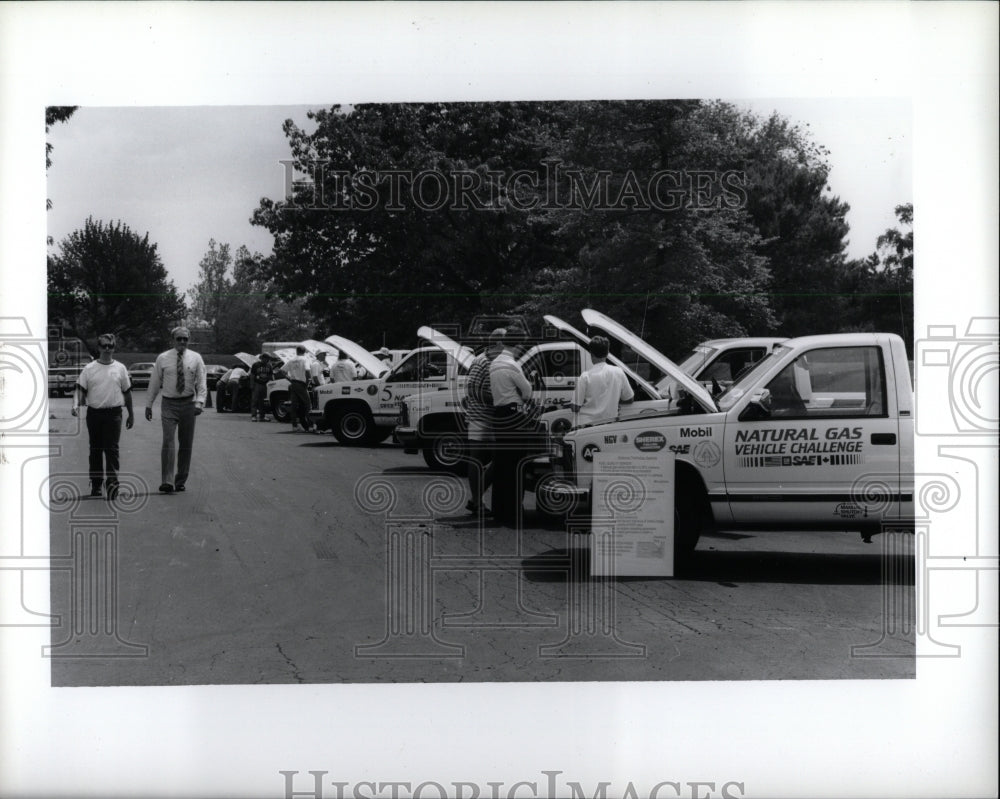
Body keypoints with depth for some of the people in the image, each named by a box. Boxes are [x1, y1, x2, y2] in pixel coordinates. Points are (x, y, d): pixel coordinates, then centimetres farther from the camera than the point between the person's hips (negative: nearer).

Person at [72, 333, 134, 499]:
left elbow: (127, 392, 13)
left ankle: (111, 482, -13)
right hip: (94, 413, 1)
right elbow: (81, 390, 2)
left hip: (114, 413, -1)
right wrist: (76, 405, -17)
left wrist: (130, 414, 15)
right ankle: (95, 484, 18)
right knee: (95, 449, 9)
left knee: (111, 449, -10)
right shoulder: (89, 369, 5)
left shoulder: (120, 368, 7)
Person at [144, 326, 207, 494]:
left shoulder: (196, 358, 2)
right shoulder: (162, 358, 1)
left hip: (188, 404, 2)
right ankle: (167, 481, -16)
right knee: (168, 441, -13)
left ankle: (181, 481, 18)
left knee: (186, 443, 7)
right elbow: (154, 383, 6)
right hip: (169, 404, -1)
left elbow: (202, 383, -1)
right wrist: (149, 404, 4)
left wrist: (199, 402, -14)